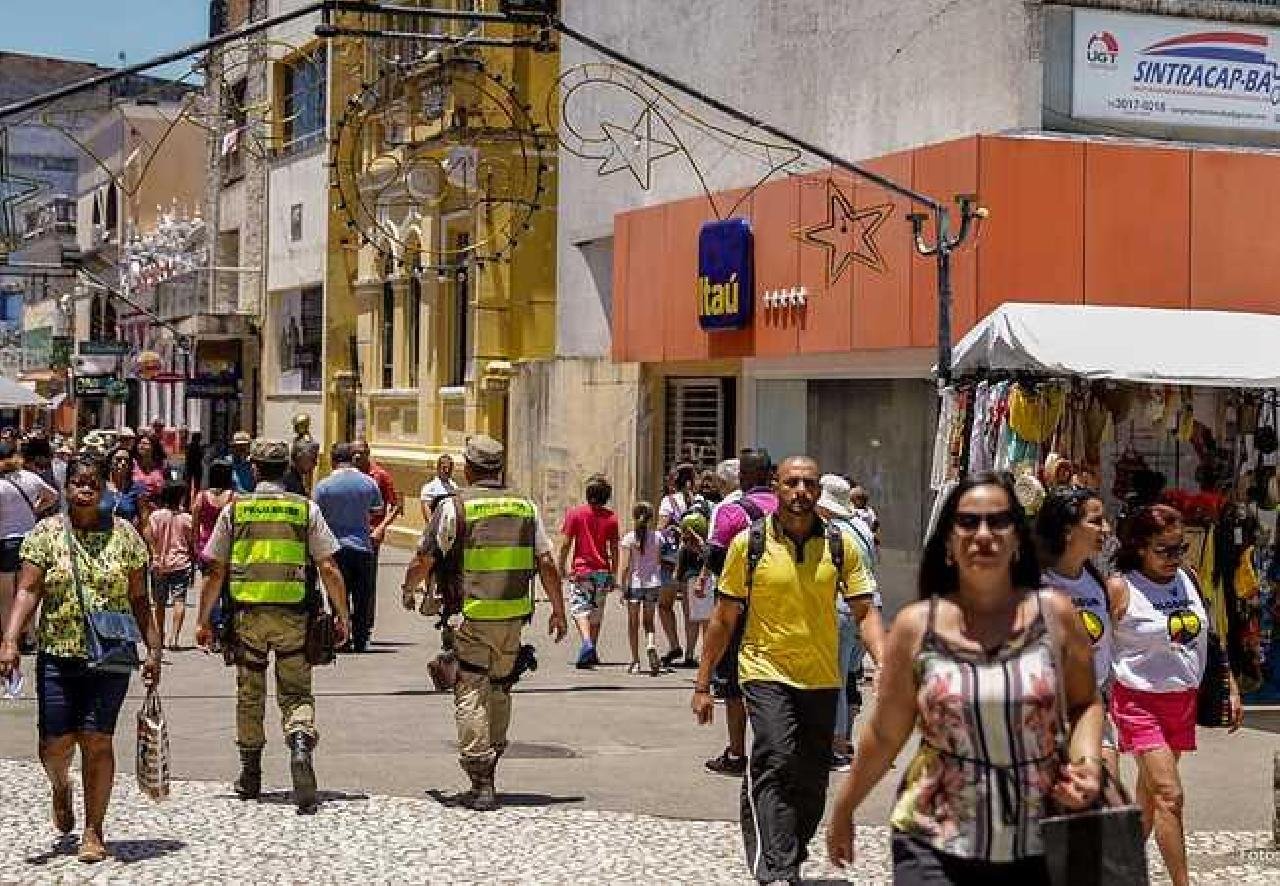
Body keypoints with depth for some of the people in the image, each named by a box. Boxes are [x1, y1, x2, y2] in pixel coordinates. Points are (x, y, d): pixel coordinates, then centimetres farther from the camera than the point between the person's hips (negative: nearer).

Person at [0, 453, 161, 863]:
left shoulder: (124, 535, 4)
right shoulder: (45, 534, 2)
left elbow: (138, 599, 7)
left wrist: (153, 649, 2)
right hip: (57, 656, 1)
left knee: (97, 740, -5)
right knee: (55, 743, 3)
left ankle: (93, 831, 6)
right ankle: (61, 789, 40)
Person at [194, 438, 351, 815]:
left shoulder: (235, 508, 3)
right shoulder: (305, 508, 2)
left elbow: (215, 572, 3)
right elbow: (329, 568, -2)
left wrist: (204, 620, 11)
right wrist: (342, 616, 6)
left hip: (247, 614, 0)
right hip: (293, 615, 0)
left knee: (250, 696, 14)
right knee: (296, 692, 7)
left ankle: (250, 777, 22)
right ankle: (301, 743, -22)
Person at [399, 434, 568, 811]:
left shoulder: (455, 506, -5)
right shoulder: (525, 506, 6)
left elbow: (424, 559, -4)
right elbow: (547, 564, 5)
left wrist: (408, 589, 15)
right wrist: (558, 610, 14)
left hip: (471, 617, -4)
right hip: (513, 616, 4)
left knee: (471, 695, -1)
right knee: (500, 692, 19)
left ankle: (481, 783, -9)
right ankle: (490, 764, 29)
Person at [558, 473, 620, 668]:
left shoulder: (575, 513, -5)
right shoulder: (611, 516, 2)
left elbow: (565, 543, -6)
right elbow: (614, 549, 3)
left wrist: (562, 566, 4)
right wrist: (612, 574, 11)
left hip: (581, 570, -3)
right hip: (603, 571, 3)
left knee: (580, 608, -7)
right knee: (597, 612, 14)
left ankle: (587, 642, -31)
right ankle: (592, 652, 20)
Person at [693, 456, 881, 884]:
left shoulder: (841, 545, 1)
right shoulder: (749, 543, -3)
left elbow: (864, 612, 2)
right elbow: (724, 618, 3)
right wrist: (702, 684, 4)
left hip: (822, 680, 3)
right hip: (766, 673, -3)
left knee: (811, 785, 10)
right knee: (776, 764, -22)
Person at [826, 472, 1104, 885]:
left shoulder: (1054, 614, -1)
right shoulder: (916, 626, -3)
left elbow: (1085, 703, 11)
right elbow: (884, 735, 6)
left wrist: (1086, 761, -7)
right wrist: (843, 811, 12)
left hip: (1040, 850, 1)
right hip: (935, 848, -1)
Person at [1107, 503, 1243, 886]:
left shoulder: (1188, 579, 5)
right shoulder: (1119, 588, -13)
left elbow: (1210, 636, 15)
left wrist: (1231, 687, 12)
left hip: (1183, 699, 6)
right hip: (1140, 700, -6)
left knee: (1150, 790, 15)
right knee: (1170, 795, -13)